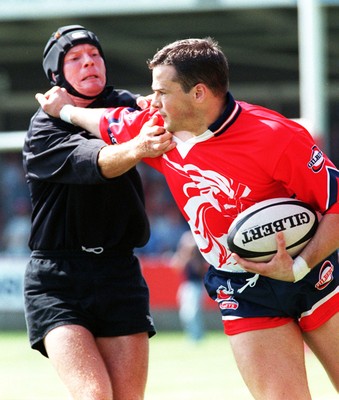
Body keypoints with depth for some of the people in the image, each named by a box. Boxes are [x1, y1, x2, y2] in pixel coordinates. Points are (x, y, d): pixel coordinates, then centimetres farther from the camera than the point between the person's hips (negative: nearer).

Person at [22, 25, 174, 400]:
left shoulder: (123, 106, 10)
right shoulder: (43, 130, -4)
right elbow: (90, 162, -23)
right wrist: (136, 149, -45)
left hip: (119, 274, 4)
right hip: (56, 280, -4)